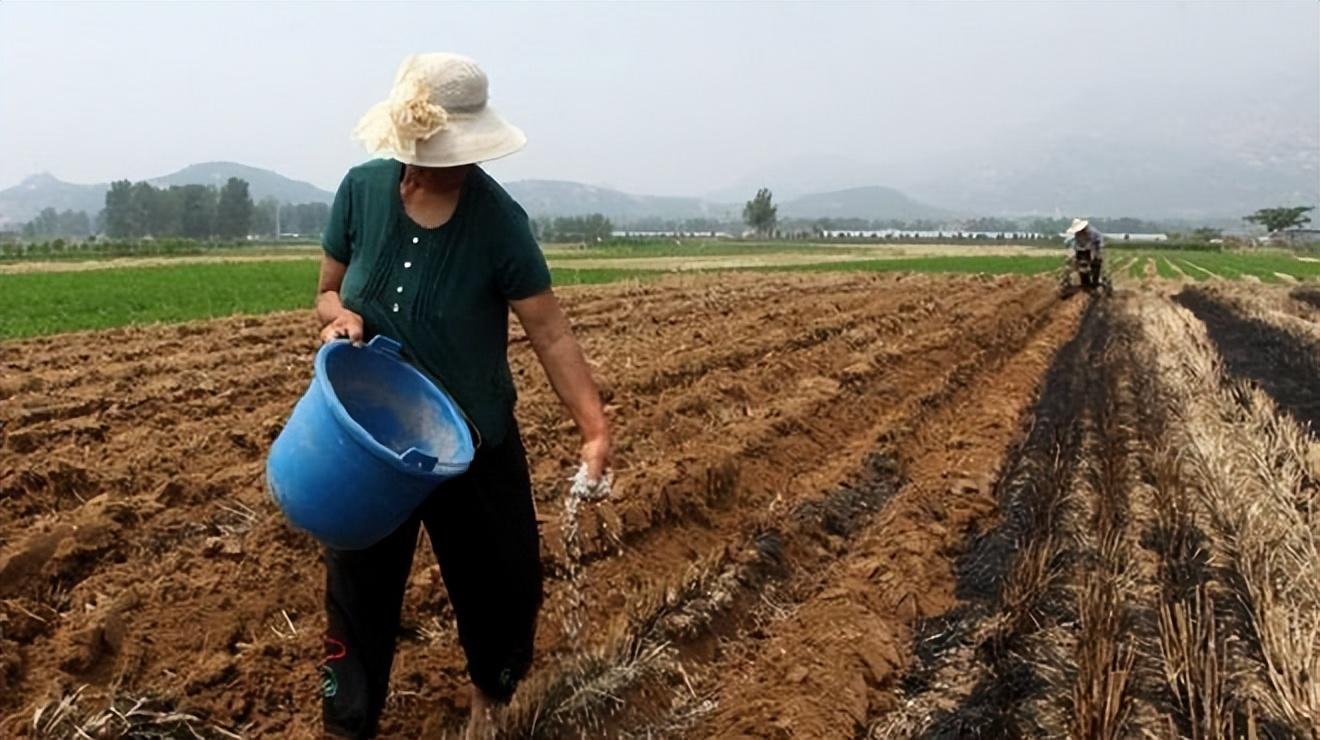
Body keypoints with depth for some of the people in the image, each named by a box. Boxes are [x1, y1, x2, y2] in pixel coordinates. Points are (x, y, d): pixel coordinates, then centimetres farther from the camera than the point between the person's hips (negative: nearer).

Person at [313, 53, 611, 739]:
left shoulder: (498, 218, -18)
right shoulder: (361, 190, -10)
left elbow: (550, 332, -19)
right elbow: (328, 291, 3)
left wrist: (595, 429, -29)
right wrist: (338, 316, -21)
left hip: (474, 444, -1)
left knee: (501, 585, 13)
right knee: (358, 592, 10)